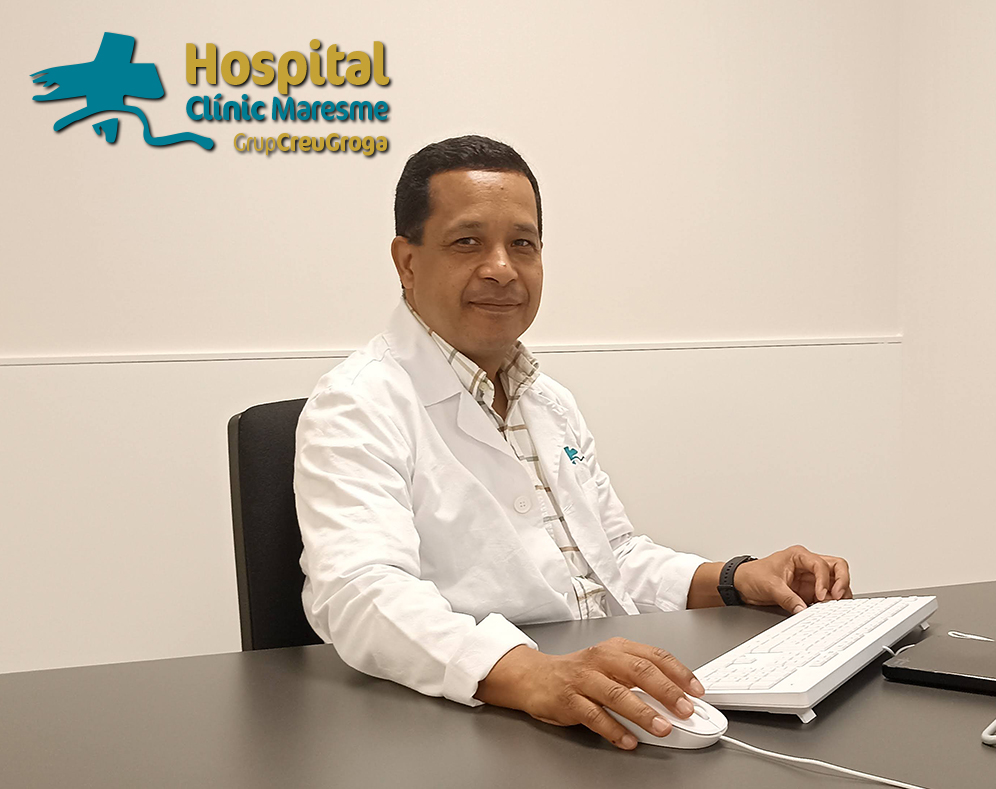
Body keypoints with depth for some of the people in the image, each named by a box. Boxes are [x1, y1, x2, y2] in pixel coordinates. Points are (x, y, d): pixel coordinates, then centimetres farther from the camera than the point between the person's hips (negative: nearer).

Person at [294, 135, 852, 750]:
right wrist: (534, 676, -41)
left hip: (620, 718, 7)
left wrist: (736, 579, 8)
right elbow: (362, 593, -26)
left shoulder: (551, 402, 19)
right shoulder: (356, 409, -9)